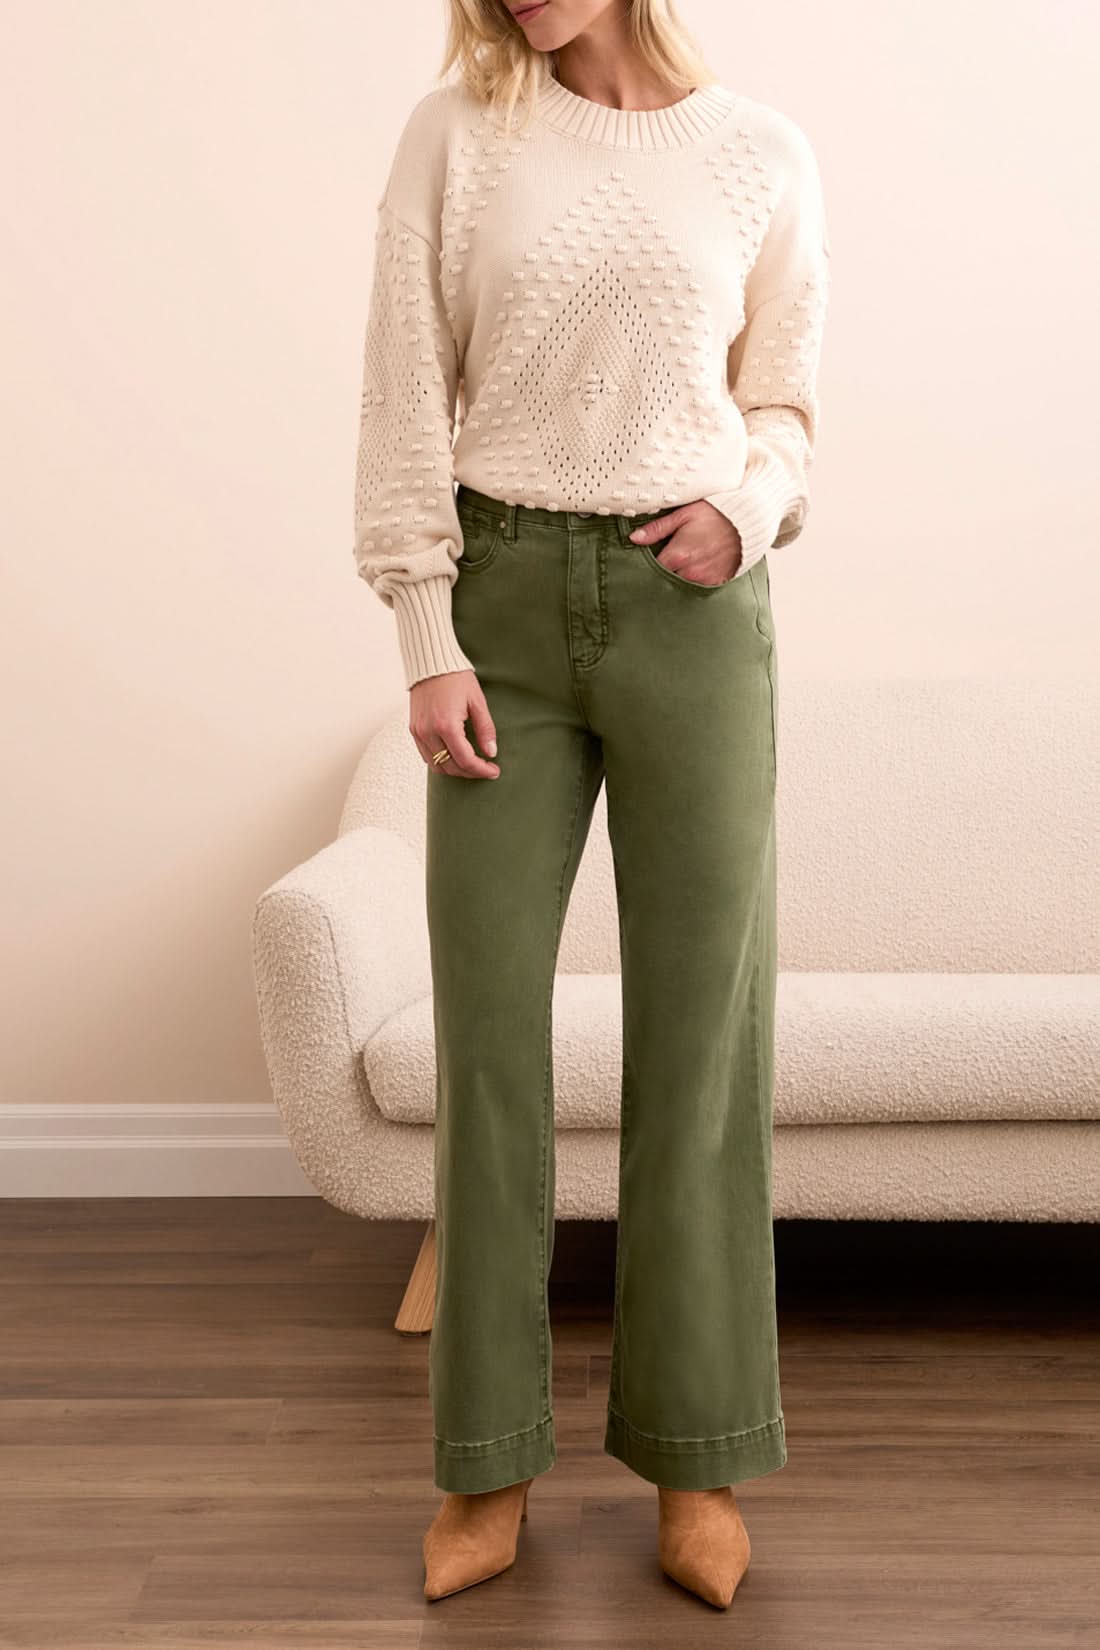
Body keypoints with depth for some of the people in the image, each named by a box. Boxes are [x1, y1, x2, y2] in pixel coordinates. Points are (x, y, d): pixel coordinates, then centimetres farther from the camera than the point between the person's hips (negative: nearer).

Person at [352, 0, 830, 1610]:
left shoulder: (764, 154, 6)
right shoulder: (454, 134, 5)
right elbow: (407, 393, 1)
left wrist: (749, 511, -7)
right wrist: (428, 644, -6)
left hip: (693, 609, 0)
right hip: (503, 599, 0)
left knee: (699, 1024, 2)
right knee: (488, 1016, 0)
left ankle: (697, 1453, 16)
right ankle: (490, 1456, 14)